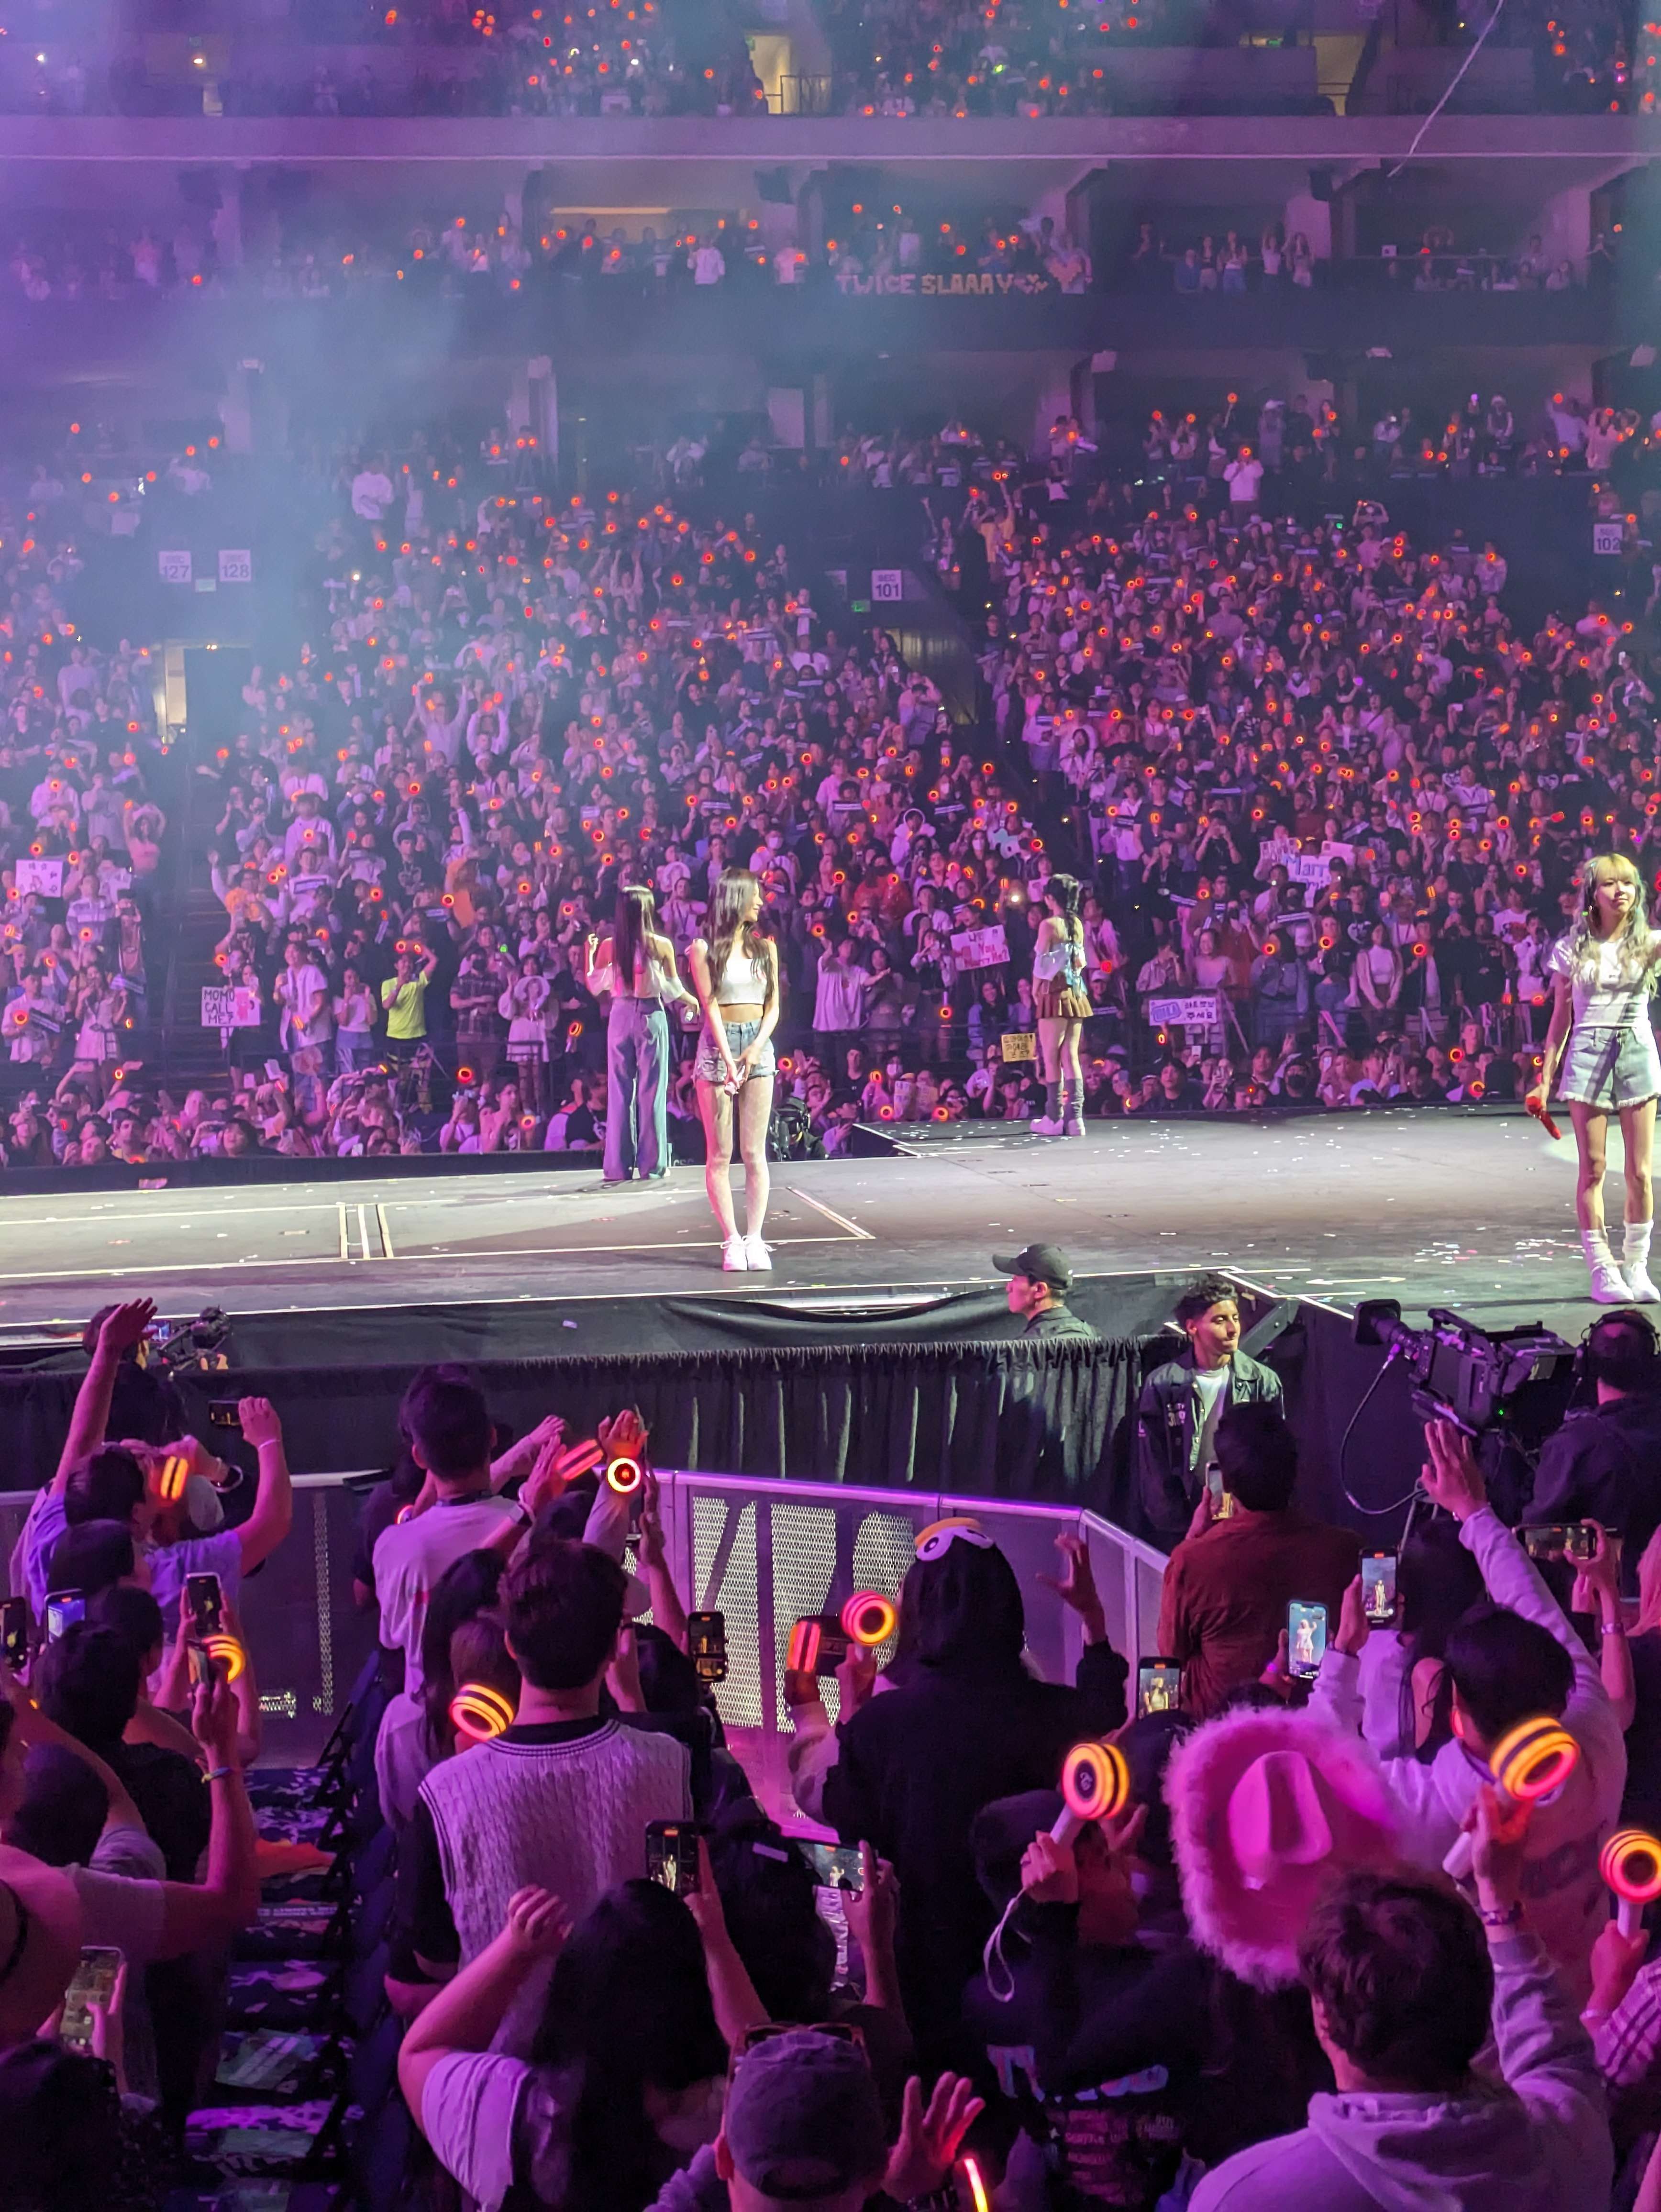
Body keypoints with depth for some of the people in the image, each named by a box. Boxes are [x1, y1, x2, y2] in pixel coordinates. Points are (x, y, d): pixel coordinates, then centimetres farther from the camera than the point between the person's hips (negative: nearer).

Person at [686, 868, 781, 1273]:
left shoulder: (765, 947, 11)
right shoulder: (704, 949, 1)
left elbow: (773, 1007, 7)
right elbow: (710, 1006, -6)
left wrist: (755, 1049, -9)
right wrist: (729, 1061, -15)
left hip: (758, 1045, 3)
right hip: (718, 1046, -3)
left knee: (755, 1152, -1)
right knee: (720, 1155, -2)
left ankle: (754, 1239, -1)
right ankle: (732, 1241, 0)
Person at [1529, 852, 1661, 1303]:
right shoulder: (1572, 949, 5)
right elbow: (1561, 1019, 9)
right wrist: (1546, 1079, 7)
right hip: (1588, 1055, 0)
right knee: (1593, 1170, -1)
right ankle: (1602, 1270, 5)